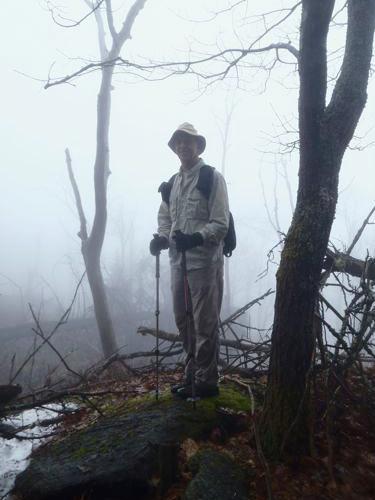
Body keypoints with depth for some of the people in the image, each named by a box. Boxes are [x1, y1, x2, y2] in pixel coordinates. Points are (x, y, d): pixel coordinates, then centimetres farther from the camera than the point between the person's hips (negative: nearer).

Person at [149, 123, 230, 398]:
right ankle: (192, 374, 29)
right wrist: (161, 238, -1)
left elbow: (221, 224, -10)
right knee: (184, 321, 14)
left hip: (205, 261, -7)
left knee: (205, 323, -1)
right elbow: (165, 217, 20)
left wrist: (195, 238, -25)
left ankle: (206, 381, 13)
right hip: (179, 261, 7)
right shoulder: (172, 183, 17)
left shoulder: (212, 178, -3)